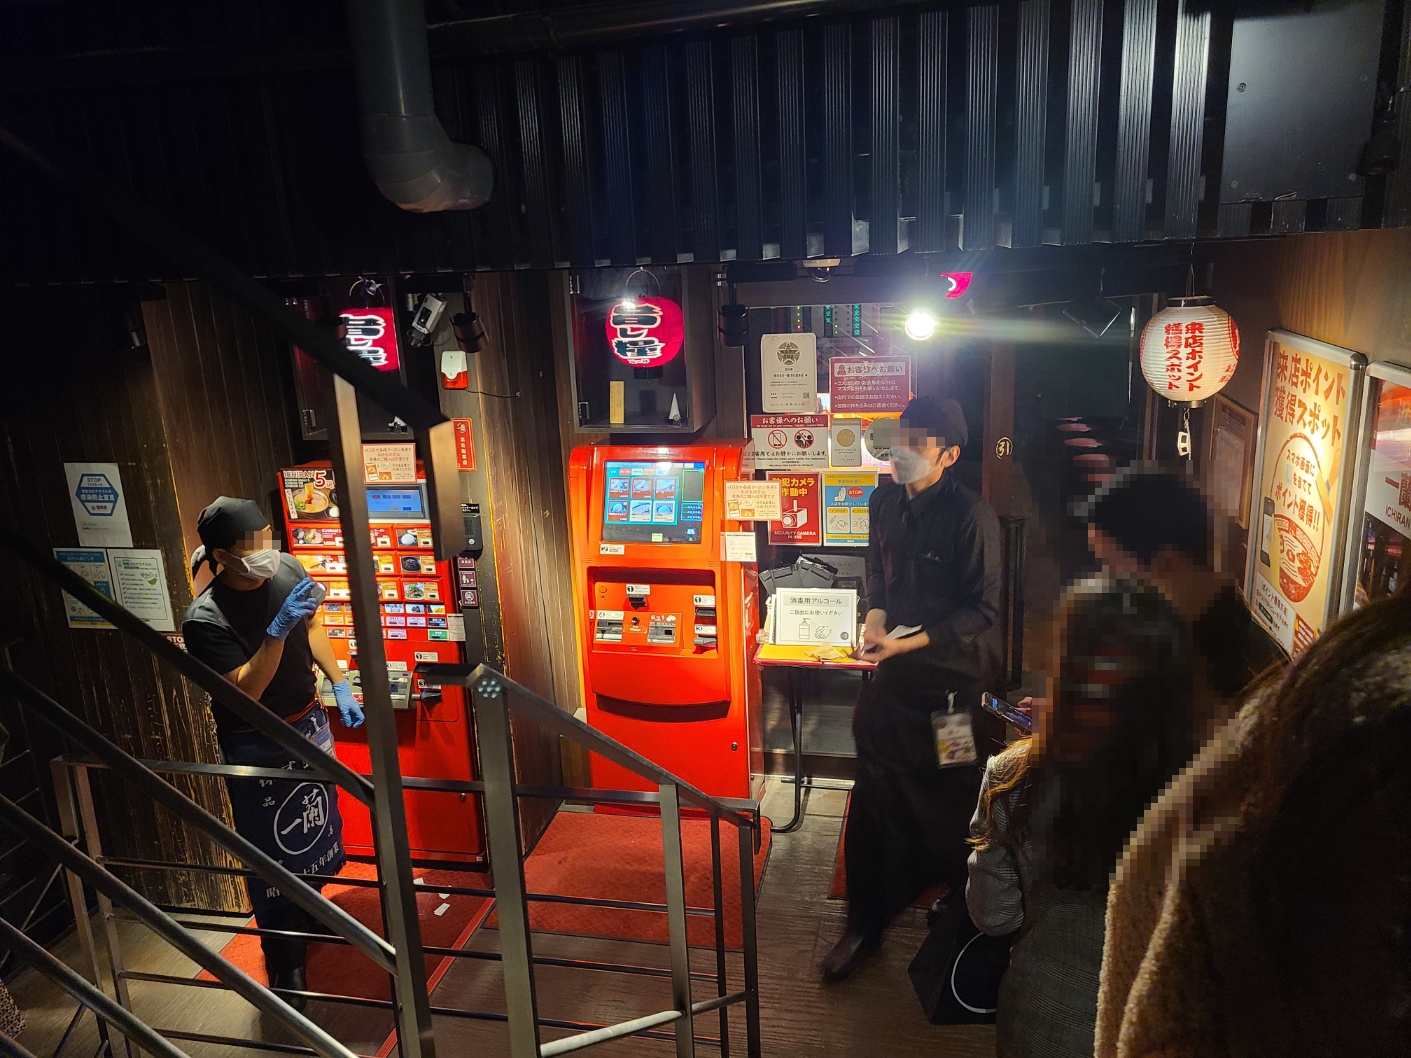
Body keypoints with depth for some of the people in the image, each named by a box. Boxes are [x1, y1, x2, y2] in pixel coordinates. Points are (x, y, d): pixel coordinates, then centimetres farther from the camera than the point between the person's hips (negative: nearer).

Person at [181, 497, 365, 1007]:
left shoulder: (287, 570, -12)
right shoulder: (205, 619, -28)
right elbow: (246, 690, -30)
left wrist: (340, 685, 5)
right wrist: (277, 630, -41)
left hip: (309, 722, 6)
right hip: (256, 745, -6)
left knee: (314, 826, 24)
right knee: (273, 852, 7)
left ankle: (308, 913, 50)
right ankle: (285, 961, 27)